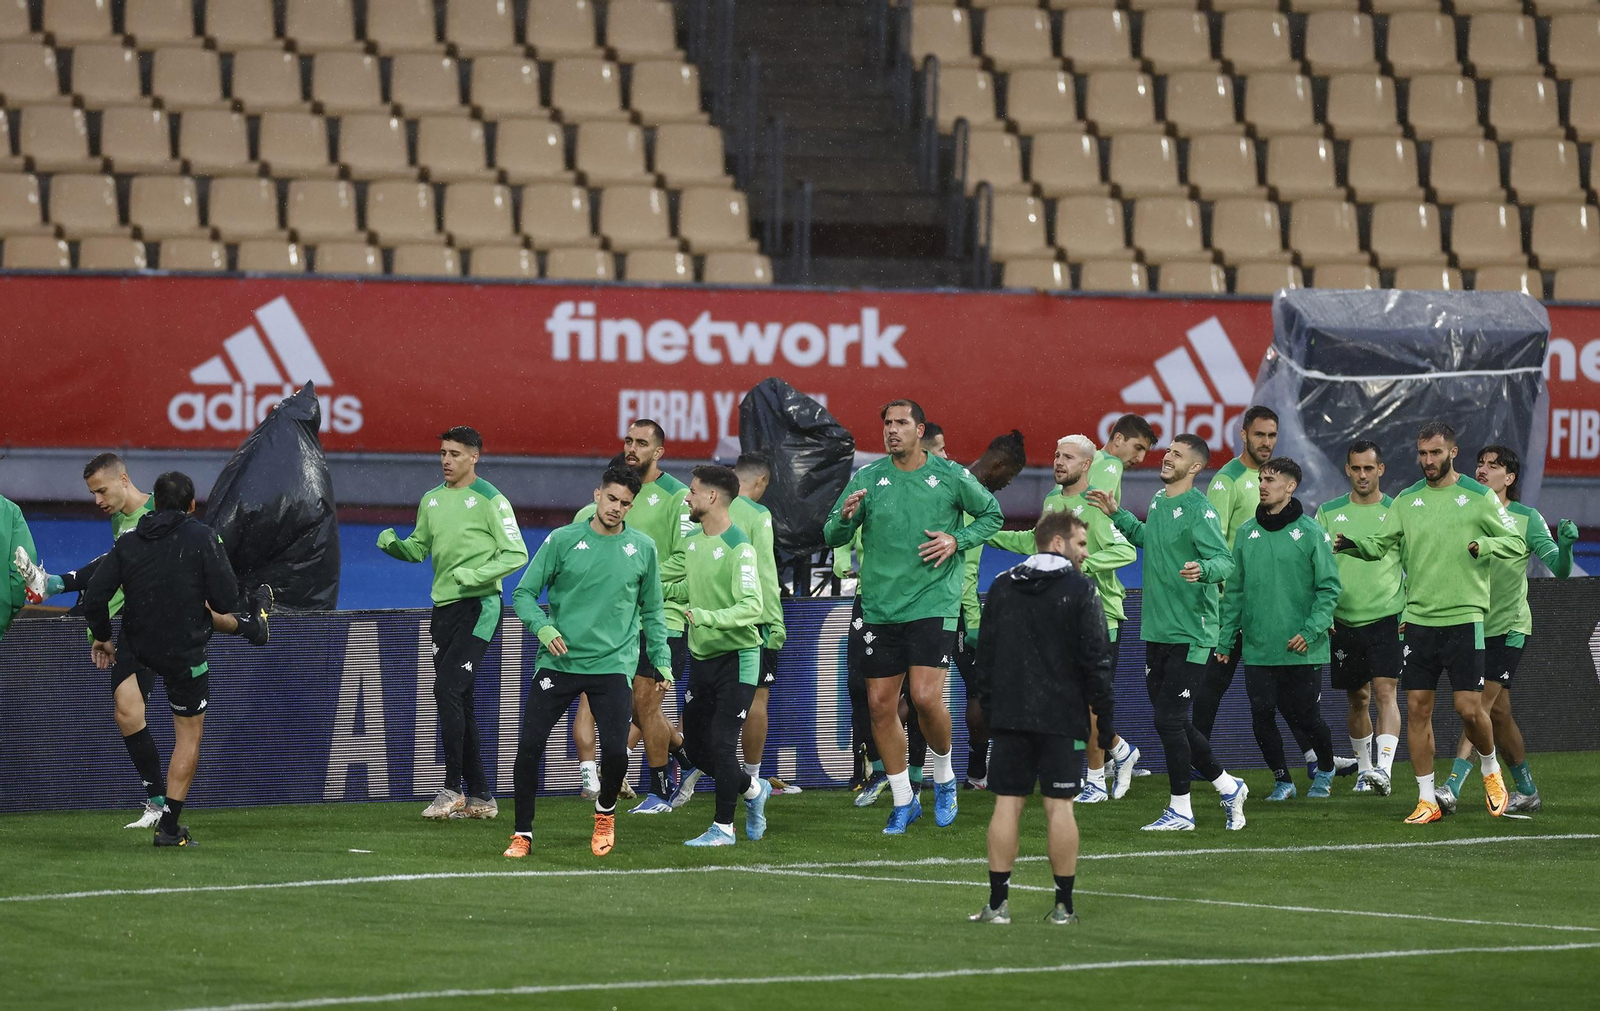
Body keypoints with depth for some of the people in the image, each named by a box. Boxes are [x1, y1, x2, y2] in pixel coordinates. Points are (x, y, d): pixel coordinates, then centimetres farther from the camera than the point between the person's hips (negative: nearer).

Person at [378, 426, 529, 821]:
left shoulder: (489, 499, -7)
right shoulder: (432, 499, 14)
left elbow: (516, 554, -9)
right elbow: (419, 548, 20)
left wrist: (476, 574, -22)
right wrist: (393, 544, -1)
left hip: (477, 607, -8)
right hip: (443, 609, 8)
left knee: (448, 689, -17)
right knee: (459, 702, 8)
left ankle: (453, 789, -13)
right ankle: (479, 797, 13)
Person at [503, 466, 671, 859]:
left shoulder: (643, 549, 6)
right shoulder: (562, 540, 0)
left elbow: (651, 611, 17)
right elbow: (524, 594, 3)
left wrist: (662, 660, 10)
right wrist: (543, 627, -14)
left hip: (613, 664, 0)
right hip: (559, 661, 0)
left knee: (615, 750, -11)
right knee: (529, 744, -8)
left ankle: (604, 814, 21)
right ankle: (523, 833, 8)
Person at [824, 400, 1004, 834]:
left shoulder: (950, 476, -1)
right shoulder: (866, 478, 4)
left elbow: (991, 515, 13)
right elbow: (832, 537, 6)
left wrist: (956, 540, -4)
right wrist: (845, 516, -17)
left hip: (933, 603, -3)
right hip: (880, 608, 3)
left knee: (926, 697, -15)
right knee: (881, 705, 3)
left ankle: (944, 777, 13)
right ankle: (903, 802, 17)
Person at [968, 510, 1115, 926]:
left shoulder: (1001, 587, 8)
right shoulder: (1079, 590, -5)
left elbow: (985, 653, 10)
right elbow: (1096, 658, -7)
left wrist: (988, 704, 16)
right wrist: (1104, 715, -1)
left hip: (1009, 716, 3)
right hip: (1062, 716, -3)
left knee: (1007, 804, 3)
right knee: (1059, 805, 0)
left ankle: (998, 903, 0)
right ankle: (1063, 905, 2)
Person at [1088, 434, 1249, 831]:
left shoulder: (1198, 509, -14)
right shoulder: (1159, 501, 11)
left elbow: (1225, 561, -22)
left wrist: (1202, 569, -43)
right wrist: (1116, 515, 28)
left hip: (1189, 635, -8)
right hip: (1156, 631, 8)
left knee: (1169, 720, -8)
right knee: (1173, 723, 12)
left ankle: (1181, 810, 3)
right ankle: (1227, 786, 26)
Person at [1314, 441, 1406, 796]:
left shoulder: (1396, 512, 2)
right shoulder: (1329, 513, 7)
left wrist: (1409, 612, -2)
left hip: (1387, 619, -2)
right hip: (1344, 619, 2)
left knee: (1385, 692, -15)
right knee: (1358, 698, 10)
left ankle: (1384, 768, -24)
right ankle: (1364, 767, 26)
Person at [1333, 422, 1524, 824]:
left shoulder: (1478, 496, -1)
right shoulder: (1407, 500, 9)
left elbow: (1516, 542, -1)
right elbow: (1380, 545, 8)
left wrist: (1484, 544, -19)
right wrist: (1353, 544, -13)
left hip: (1464, 617, -3)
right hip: (1418, 619, 3)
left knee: (1469, 708, -7)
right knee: (1417, 708, 0)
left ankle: (1491, 772, 22)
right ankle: (1427, 800, 7)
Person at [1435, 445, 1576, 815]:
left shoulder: (1526, 518, -5)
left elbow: (1560, 570, -8)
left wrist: (1565, 545, -29)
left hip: (1508, 627, -5)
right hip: (1473, 627, 5)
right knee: (1498, 713, 10)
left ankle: (1452, 788, -21)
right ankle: (1527, 791, 23)